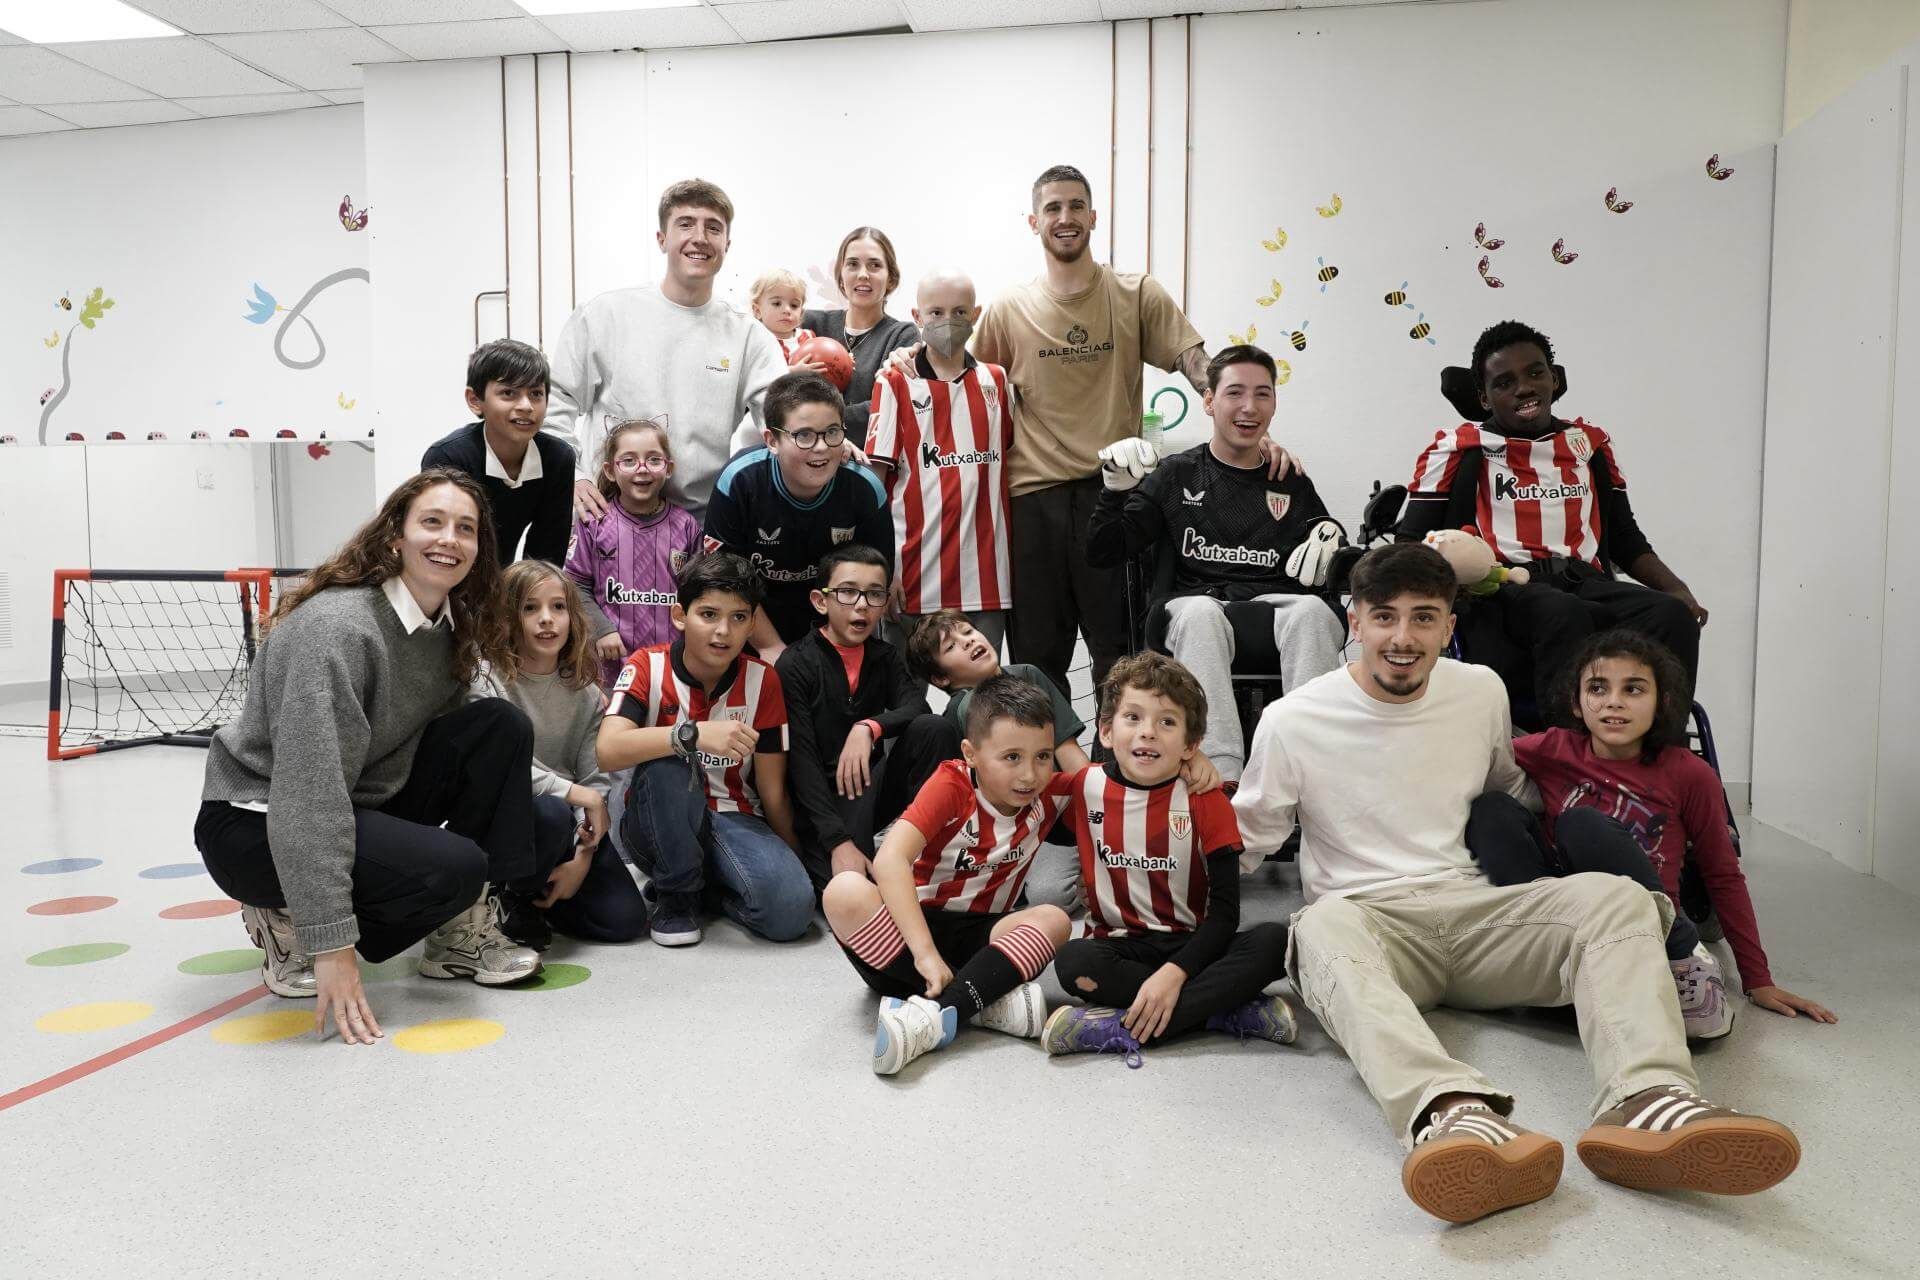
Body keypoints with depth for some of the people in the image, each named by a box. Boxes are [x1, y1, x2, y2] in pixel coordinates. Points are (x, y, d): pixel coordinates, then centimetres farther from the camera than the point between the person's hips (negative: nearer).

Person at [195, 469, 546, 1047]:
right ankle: (288, 920, -2)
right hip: (258, 823, -8)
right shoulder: (334, 627, -26)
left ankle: (464, 930, -3)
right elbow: (308, 792, -32)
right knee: (453, 866, -29)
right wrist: (331, 946, -34)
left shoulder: (449, 628, 1)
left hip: (363, 803, 8)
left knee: (500, 723, -10)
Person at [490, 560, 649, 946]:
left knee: (625, 918, -8)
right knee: (551, 814, -39)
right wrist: (572, 791, -22)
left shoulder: (586, 695, 5)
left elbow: (595, 780, 0)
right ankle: (509, 900, -8)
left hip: (571, 824, 5)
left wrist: (582, 857, -12)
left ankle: (538, 893, 18)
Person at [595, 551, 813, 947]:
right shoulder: (647, 666, -9)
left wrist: (795, 860, 2)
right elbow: (608, 751, -27)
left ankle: (708, 881, 6)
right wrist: (694, 733, -38)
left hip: (734, 819, 1)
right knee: (665, 764, -35)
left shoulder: (762, 680, -5)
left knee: (791, 908, -27)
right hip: (659, 825, -1)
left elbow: (772, 789, 0)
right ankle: (676, 892, -11)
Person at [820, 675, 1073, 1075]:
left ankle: (932, 1012, -40)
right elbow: (889, 859, -31)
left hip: (979, 935, 3)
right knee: (845, 892, -33)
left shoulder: (1050, 795, -5)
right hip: (914, 921, -3)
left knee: (1053, 920, -26)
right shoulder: (952, 785, -17)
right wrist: (925, 952, -40)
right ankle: (985, 1002, -32)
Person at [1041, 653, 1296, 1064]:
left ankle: (1121, 1029, -31)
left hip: (1189, 946, 0)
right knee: (1073, 961, -32)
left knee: (1274, 941, -27)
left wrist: (1174, 972, -24)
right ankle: (1229, 1011, -23)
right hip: (1117, 947, 0)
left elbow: (1225, 911, -8)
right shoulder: (1084, 788, 0)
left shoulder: (1205, 801, -4)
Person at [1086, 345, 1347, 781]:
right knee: (1201, 612, -37)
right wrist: (1116, 490, -6)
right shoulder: (1176, 475, 15)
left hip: (1280, 610, 2)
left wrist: (1331, 536, 4)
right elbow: (1102, 553, 10)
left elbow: (1333, 570, 26)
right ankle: (1223, 777, -45)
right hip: (1193, 609, -1)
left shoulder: (1292, 483, 22)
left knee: (1312, 610, -33)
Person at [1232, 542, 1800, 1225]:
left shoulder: (1482, 692, 11)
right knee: (1325, 926, -40)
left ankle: (1645, 1103, -48)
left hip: (1475, 908, 4)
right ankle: (1455, 1112, -63)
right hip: (1367, 917, -4)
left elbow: (1516, 792, 28)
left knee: (1614, 896, -24)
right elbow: (1240, 843, 6)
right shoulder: (1292, 721, -1)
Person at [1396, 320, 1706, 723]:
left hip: (1585, 583, 4)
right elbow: (1411, 542, 9)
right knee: (1561, 613, -38)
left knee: (1672, 616, -27)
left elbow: (1626, 539, 29)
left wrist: (1676, 588, 12)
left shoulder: (1590, 443, 25)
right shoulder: (1459, 449, 12)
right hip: (1500, 589, -4)